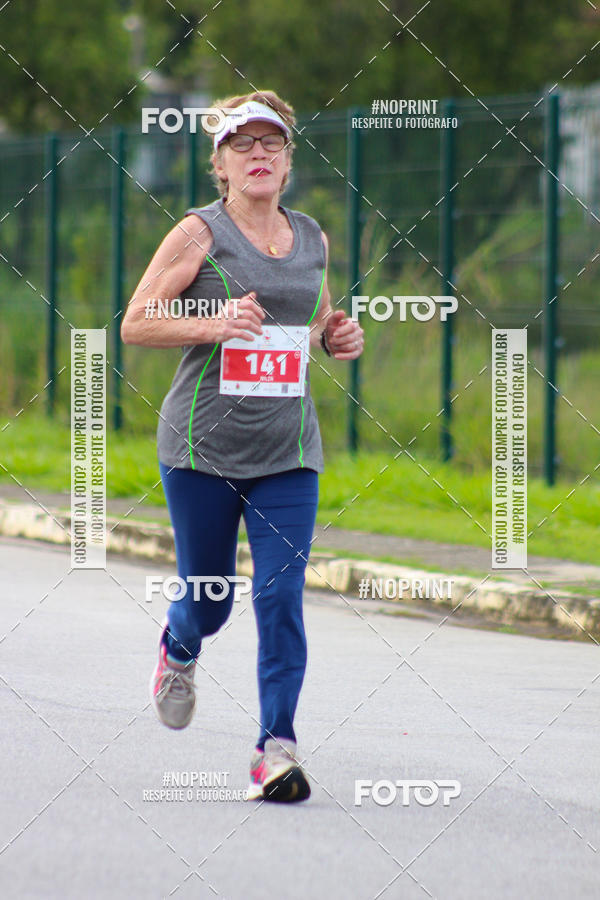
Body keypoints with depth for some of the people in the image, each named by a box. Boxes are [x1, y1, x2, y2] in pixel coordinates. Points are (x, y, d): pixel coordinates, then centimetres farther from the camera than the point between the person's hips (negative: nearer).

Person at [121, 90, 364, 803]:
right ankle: (178, 649, 44)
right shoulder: (199, 234, -5)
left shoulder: (312, 240, 10)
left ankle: (276, 748, -9)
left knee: (281, 595, -10)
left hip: (288, 454, 3)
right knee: (208, 595, 8)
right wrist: (212, 324, -20)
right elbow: (135, 324, -6)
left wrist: (338, 337, 4)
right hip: (202, 448, -3)